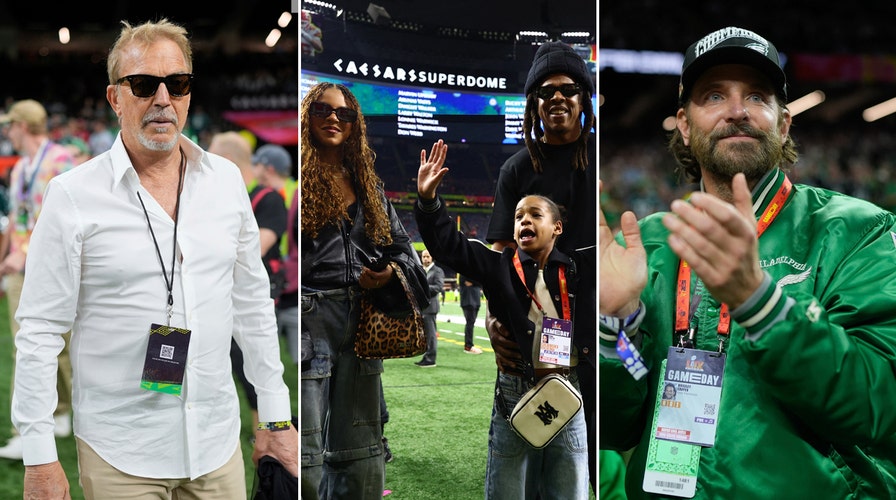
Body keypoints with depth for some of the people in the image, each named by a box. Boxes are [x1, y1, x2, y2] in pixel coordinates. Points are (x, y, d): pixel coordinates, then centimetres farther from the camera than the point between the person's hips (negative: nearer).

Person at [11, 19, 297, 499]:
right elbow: (40, 329, -7)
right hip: (119, 455, -3)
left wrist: (276, 417, 8)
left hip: (217, 440, 3)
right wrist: (39, 457, -8)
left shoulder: (226, 180, 3)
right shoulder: (72, 195, -8)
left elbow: (252, 301, 9)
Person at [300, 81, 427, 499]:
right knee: (304, 454, -6)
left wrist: (390, 272, -1)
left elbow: (401, 242, 21)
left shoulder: (367, 184, 17)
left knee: (360, 453, 12)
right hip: (309, 319, -6)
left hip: (361, 320, 6)